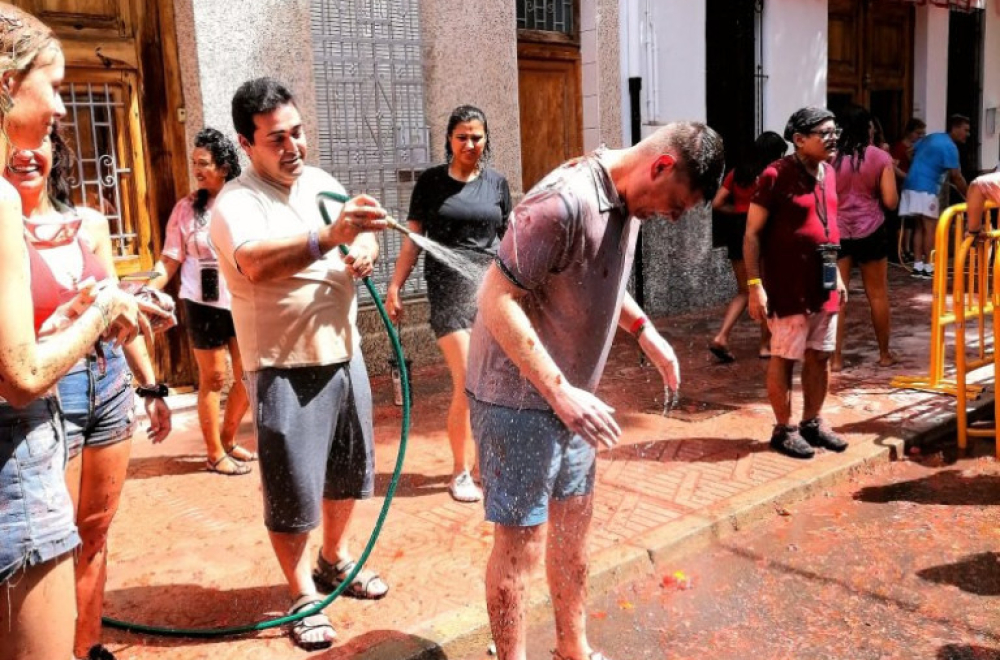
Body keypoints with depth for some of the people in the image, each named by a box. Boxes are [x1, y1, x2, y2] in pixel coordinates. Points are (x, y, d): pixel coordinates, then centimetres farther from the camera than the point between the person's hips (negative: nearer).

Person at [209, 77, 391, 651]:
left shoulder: (322, 182, 7)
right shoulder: (237, 203, -15)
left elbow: (364, 237, 11)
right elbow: (257, 262, -35)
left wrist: (366, 247, -14)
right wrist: (329, 237, -50)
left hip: (344, 354, 7)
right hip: (285, 369, -7)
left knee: (349, 469, 20)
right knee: (293, 491, 3)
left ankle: (336, 559, 42)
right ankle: (303, 595, 23)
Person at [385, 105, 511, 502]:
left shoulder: (496, 182, 11)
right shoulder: (431, 182, 5)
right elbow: (413, 240, 6)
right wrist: (395, 287, -1)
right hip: (449, 287, -2)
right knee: (467, 382, -9)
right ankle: (460, 471, 8)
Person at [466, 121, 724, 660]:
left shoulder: (627, 202, 3)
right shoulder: (564, 201, -26)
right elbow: (496, 298, -26)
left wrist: (643, 329, 7)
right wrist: (559, 391, -29)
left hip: (568, 395, 9)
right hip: (519, 399, -9)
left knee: (573, 524, 19)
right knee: (520, 540, 2)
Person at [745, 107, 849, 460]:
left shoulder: (828, 173, 11)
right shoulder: (776, 176, -12)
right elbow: (752, 234, -13)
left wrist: (837, 275, 19)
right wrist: (755, 285, -18)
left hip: (823, 284, 8)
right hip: (790, 287, -7)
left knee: (821, 356, 13)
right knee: (784, 358, 2)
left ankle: (812, 422, 28)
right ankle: (783, 429, 14)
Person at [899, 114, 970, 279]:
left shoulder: (931, 138, 17)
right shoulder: (949, 146, -10)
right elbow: (956, 177, -12)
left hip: (912, 185, 9)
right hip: (925, 189, -9)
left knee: (919, 227, 10)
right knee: (930, 229, -5)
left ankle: (917, 266, 9)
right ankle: (928, 268, -4)